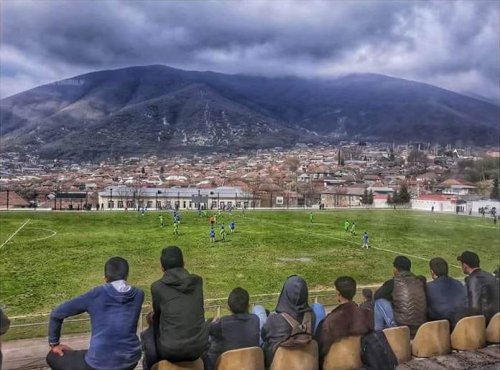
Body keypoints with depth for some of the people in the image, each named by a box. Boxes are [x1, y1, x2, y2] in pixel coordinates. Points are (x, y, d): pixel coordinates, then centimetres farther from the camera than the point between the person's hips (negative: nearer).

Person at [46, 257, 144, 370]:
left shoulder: (96, 295, -4)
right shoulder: (138, 295, 3)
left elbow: (57, 313, 3)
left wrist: (54, 343, 17)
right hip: (131, 360, 4)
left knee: (52, 357, 20)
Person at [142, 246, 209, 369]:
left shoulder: (157, 286, -7)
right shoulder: (198, 281, 1)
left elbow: (157, 315, 8)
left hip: (171, 350, -2)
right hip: (199, 346, 3)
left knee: (148, 335, 27)